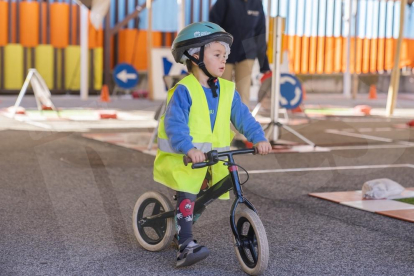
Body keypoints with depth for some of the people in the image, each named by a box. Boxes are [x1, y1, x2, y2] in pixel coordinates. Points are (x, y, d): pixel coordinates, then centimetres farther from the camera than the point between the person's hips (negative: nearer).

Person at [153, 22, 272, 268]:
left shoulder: (227, 90, 5)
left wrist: (259, 138, -17)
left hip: (214, 159, 6)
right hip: (184, 159, -6)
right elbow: (174, 124, -23)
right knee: (187, 196, -18)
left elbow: (242, 116, -1)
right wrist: (189, 149, -37)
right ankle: (186, 246, -17)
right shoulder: (184, 90, -13)